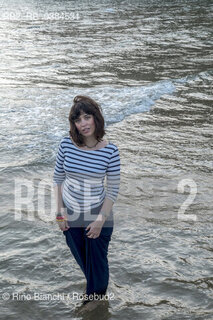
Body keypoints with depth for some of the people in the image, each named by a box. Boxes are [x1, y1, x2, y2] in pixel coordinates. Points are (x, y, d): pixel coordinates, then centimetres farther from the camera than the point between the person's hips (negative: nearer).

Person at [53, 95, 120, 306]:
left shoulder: (110, 151, -18)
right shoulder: (67, 144, -13)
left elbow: (113, 189, -10)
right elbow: (58, 178, -1)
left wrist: (101, 220, -12)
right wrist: (60, 211, -3)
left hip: (98, 214, -2)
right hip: (70, 215, 3)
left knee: (97, 262, 13)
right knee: (81, 259, 22)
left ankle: (97, 296, 41)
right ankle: (93, 287, 51)